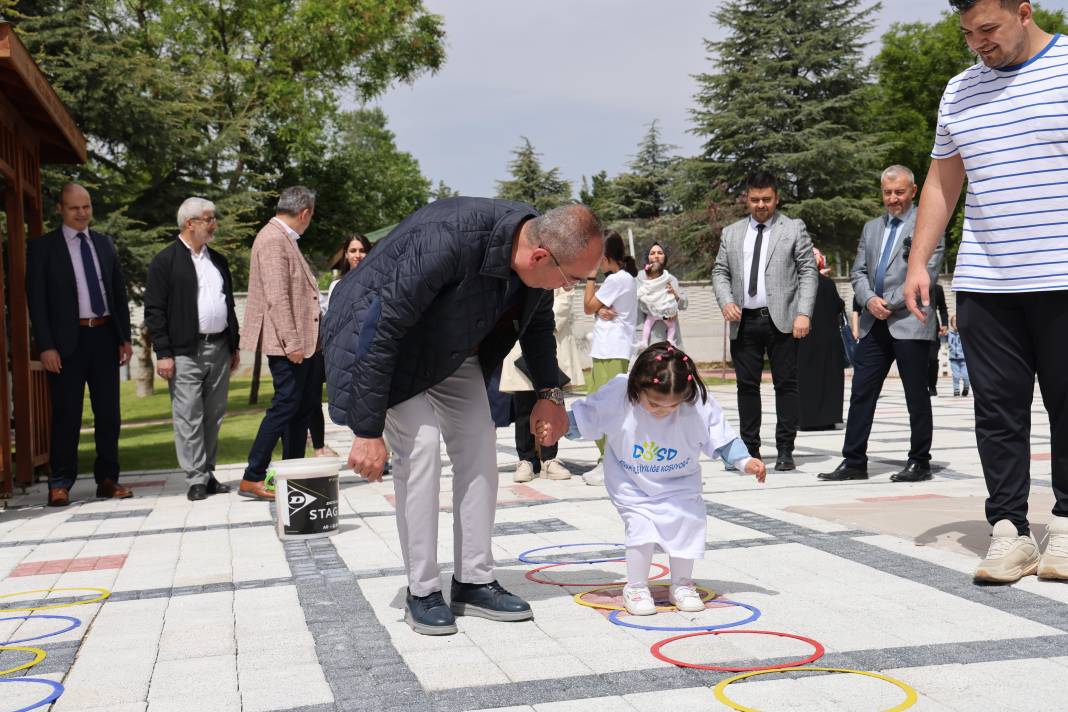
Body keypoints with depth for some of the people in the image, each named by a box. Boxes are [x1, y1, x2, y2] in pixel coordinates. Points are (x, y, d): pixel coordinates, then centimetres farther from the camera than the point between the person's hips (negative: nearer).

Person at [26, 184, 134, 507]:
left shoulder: (105, 244, 12)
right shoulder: (42, 247, -1)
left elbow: (119, 292, 14)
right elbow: (36, 300, -4)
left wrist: (125, 337, 7)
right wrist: (46, 347, -12)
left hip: (105, 337, 4)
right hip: (68, 341, -4)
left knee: (109, 413, 7)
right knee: (66, 415, 0)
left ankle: (107, 479, 16)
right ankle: (60, 484, 10)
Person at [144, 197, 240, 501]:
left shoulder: (218, 260, 17)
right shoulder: (165, 262, -3)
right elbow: (154, 311, -6)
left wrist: (234, 346, 18)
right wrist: (163, 354, -12)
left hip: (219, 349, 6)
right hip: (185, 352, -6)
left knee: (213, 416, 9)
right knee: (189, 418, -4)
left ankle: (208, 474, 17)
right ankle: (196, 480, 0)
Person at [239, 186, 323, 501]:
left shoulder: (286, 239, 17)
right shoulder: (273, 240, -14)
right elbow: (276, 297, -21)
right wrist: (291, 343, -23)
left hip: (303, 341, 10)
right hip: (287, 343, -10)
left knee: (304, 405, 12)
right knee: (286, 405, -8)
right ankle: (252, 478, -2)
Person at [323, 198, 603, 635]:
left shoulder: (539, 252, -16)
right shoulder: (449, 241, -40)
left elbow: (537, 321, 9)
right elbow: (382, 331, -36)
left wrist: (549, 391, 1)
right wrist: (368, 430, -33)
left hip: (452, 350, 7)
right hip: (382, 339, -7)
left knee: (479, 447, 0)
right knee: (420, 445, -17)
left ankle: (474, 581, 10)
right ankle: (422, 592, -5)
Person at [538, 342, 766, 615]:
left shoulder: (699, 404, -25)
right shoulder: (616, 394, -27)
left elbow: (721, 439, -12)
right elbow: (582, 419, -12)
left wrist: (745, 461, -19)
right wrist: (556, 427, -20)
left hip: (679, 483, 2)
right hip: (631, 485, -2)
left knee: (689, 519, -8)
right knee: (640, 525, -16)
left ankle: (682, 584, 17)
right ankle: (635, 587, 7)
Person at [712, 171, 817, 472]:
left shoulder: (794, 229, 6)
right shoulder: (731, 233, 14)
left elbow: (808, 272, 1)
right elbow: (720, 272, 14)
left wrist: (803, 313, -10)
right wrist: (726, 301, -6)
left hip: (782, 320, -3)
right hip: (744, 322, 3)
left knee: (786, 384, -1)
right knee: (747, 385, 6)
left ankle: (785, 450, 4)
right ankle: (750, 449, 14)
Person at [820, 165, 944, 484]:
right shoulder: (871, 227, 18)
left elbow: (925, 272, -10)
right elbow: (859, 272, 14)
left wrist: (890, 303, -13)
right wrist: (869, 299, -6)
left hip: (909, 323, -5)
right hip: (874, 324, 5)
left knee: (917, 397, 3)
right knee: (861, 393, 3)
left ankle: (920, 462, 13)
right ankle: (854, 462, 8)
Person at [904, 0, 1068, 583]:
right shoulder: (960, 91, 15)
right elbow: (942, 183, 19)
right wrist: (918, 264, 11)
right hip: (984, 282, 4)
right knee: (997, 409, 1)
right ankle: (1008, 531, 5)